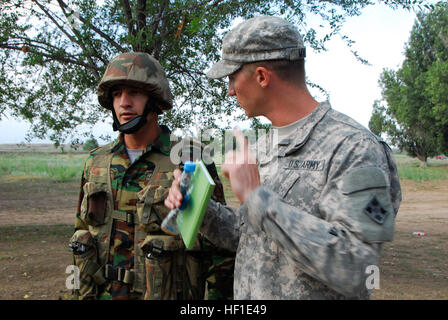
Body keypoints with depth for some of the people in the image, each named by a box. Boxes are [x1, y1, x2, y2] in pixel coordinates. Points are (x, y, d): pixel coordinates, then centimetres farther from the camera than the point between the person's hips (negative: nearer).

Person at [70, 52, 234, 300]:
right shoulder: (96, 163, 4)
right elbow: (82, 239, 12)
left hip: (167, 293, -4)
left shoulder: (192, 161, -11)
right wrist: (83, 295, 10)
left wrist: (216, 295, -12)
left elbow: (219, 252, -9)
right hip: (104, 293, 4)